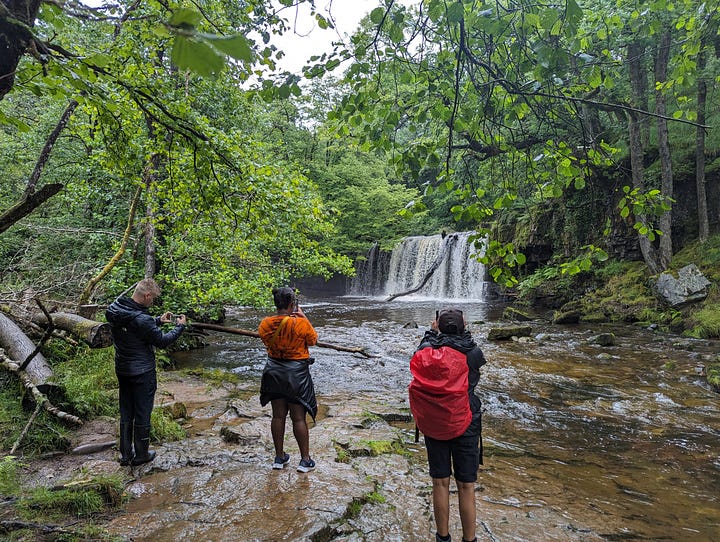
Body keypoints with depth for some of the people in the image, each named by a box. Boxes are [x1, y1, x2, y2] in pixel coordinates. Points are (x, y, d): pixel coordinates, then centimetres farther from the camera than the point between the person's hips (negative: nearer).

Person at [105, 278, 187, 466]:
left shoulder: (115, 309, -4)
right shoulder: (141, 319, -29)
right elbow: (162, 341, -16)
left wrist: (158, 320, 10)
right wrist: (180, 326, -3)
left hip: (122, 370, 8)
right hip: (142, 373, -7)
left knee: (126, 413, 18)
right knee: (142, 414, 9)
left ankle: (125, 454, 29)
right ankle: (141, 455, 23)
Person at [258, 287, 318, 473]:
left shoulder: (265, 324, -7)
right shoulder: (301, 323, -19)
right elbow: (313, 340, -3)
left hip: (274, 372, 4)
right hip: (296, 374, -4)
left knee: (278, 416, 15)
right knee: (299, 418, 6)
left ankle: (279, 457, 28)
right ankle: (305, 460, 17)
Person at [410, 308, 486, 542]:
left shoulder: (428, 352, -9)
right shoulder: (473, 353, -11)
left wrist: (431, 331, 23)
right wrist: (464, 330, 20)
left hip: (433, 424, 1)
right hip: (465, 426, -1)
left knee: (440, 483, 13)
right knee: (466, 486, 10)